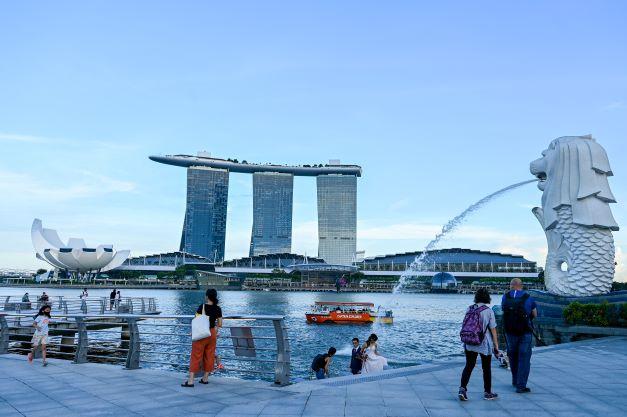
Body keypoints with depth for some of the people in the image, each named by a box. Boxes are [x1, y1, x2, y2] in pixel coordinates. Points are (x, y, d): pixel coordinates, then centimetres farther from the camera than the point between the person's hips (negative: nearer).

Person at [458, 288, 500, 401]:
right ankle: (487, 393, 24)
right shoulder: (489, 311, -10)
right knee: (486, 368, 13)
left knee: (469, 366, 10)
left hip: (469, 344, 3)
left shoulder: (469, 309, 0)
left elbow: (465, 327, 4)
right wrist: (496, 347, -1)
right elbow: (493, 330, -8)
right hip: (485, 345, -3)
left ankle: (462, 388, -6)